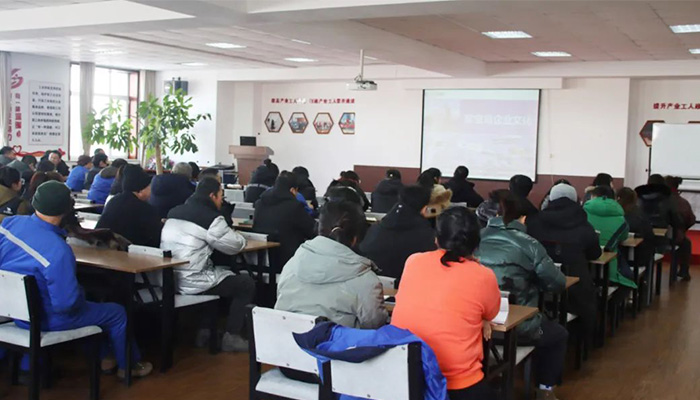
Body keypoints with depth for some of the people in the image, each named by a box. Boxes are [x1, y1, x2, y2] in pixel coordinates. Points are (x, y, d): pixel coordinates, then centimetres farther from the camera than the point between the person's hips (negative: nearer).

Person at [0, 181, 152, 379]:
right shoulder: (58, 251, -36)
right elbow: (66, 304, -31)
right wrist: (81, 296, -8)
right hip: (44, 319, -8)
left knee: (87, 301, 32)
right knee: (117, 313, 12)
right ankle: (128, 366, 33)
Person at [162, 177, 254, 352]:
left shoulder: (175, 212, 11)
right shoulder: (211, 218, -13)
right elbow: (235, 245, -4)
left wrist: (227, 232, 20)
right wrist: (236, 236, 18)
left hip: (169, 278, 9)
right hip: (192, 282, -8)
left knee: (226, 276, 30)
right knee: (246, 284, 6)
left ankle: (206, 330, 29)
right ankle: (231, 337, 8)